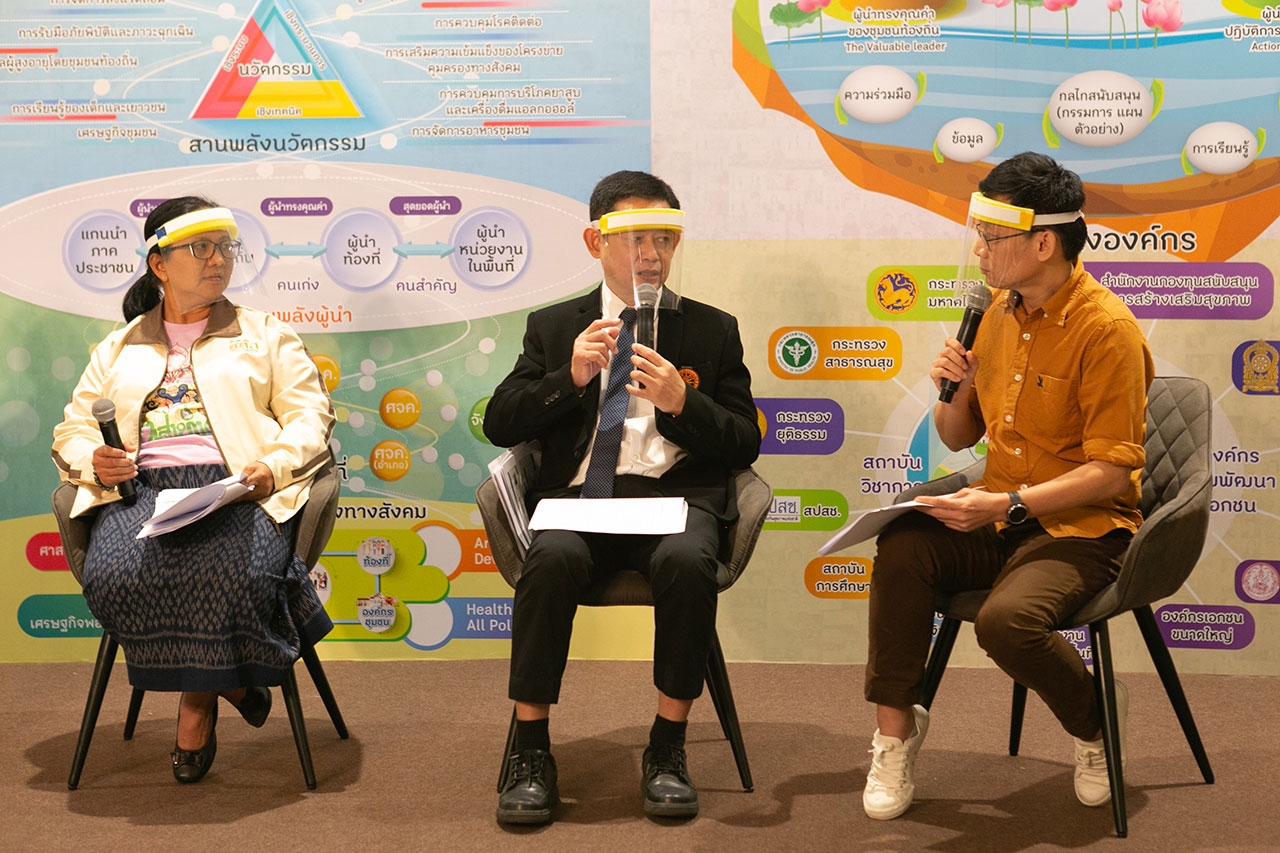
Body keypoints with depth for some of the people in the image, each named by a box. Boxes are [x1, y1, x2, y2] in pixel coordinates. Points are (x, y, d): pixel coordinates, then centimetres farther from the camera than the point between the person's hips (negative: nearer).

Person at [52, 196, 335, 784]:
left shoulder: (266, 335, 20)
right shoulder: (119, 349, 26)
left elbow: (310, 416, 10)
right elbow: (72, 428, 22)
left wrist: (273, 468, -11)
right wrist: (94, 461, -3)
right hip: (143, 488, 2)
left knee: (233, 573, -36)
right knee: (114, 573, -32)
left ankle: (198, 700, -6)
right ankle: (221, 681, -9)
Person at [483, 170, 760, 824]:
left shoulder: (713, 330, 18)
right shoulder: (554, 327, 19)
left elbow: (743, 444, 11)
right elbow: (500, 424, 10)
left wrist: (681, 402, -7)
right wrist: (571, 377, -5)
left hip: (674, 494, 0)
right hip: (580, 494, 0)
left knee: (687, 562, -34)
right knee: (552, 558, -33)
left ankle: (667, 748, -18)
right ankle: (530, 752, -22)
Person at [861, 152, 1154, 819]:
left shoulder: (1105, 329, -15)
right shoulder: (998, 311, 8)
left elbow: (1113, 471, -17)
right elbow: (957, 439, 17)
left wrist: (1007, 504, -25)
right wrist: (951, 388, -5)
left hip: (1081, 529, -6)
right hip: (999, 521, 6)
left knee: (1007, 618, -32)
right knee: (902, 548, -22)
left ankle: (1096, 722, 0)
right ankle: (895, 731, -10)